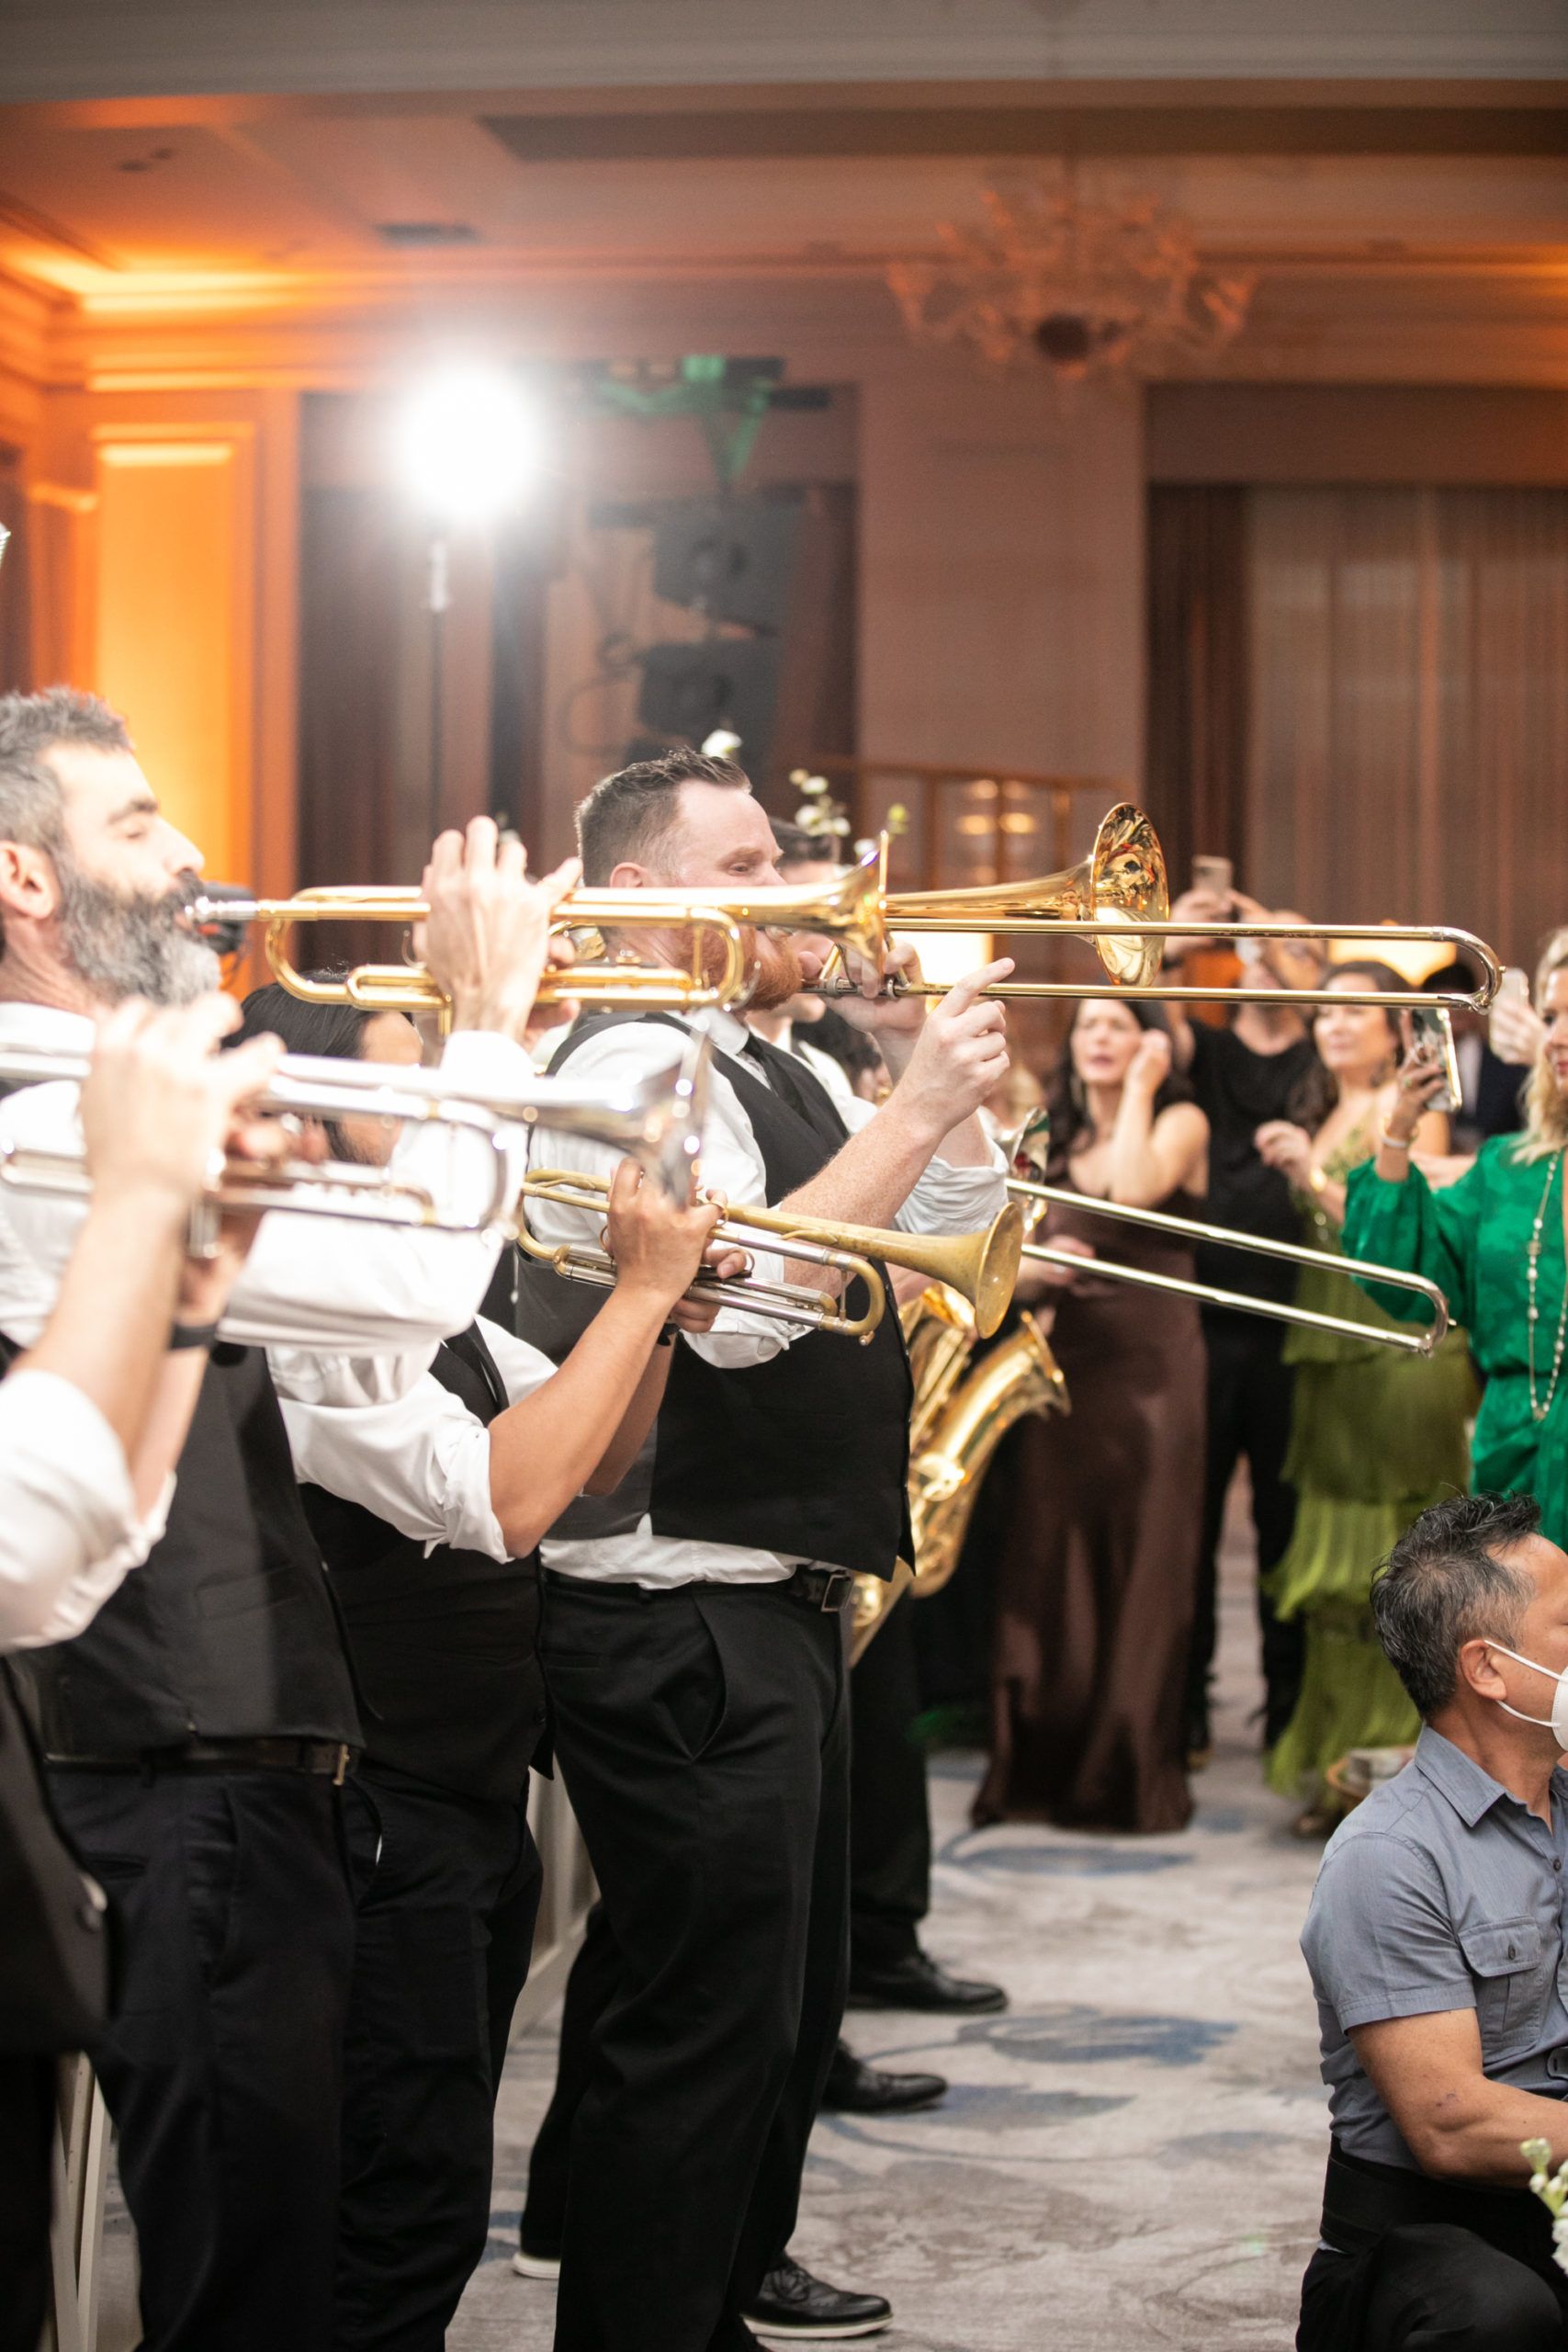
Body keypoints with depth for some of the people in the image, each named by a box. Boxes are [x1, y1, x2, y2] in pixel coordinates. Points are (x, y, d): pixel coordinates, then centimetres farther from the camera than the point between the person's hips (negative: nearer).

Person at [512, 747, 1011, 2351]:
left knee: (790, 1993, 24)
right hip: (679, 1615, -11)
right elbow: (741, 1304, -29)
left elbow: (951, 1227, 20)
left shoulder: (762, 1068, 16)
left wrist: (926, 1059, 5)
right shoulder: (633, 1066, -15)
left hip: (775, 1603, 11)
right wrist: (917, 1104, -25)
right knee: (705, 2021, -7)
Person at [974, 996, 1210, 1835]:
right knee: (1049, 1566, 2)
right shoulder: (1054, 1135, 15)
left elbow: (1136, 1189, -19)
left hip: (1150, 1363, -4)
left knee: (1138, 1566, -2)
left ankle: (1128, 1774, 4)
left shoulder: (1181, 1120, 1)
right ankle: (1043, 1766, 9)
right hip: (1064, 1357, 4)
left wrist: (1139, 1089, -9)